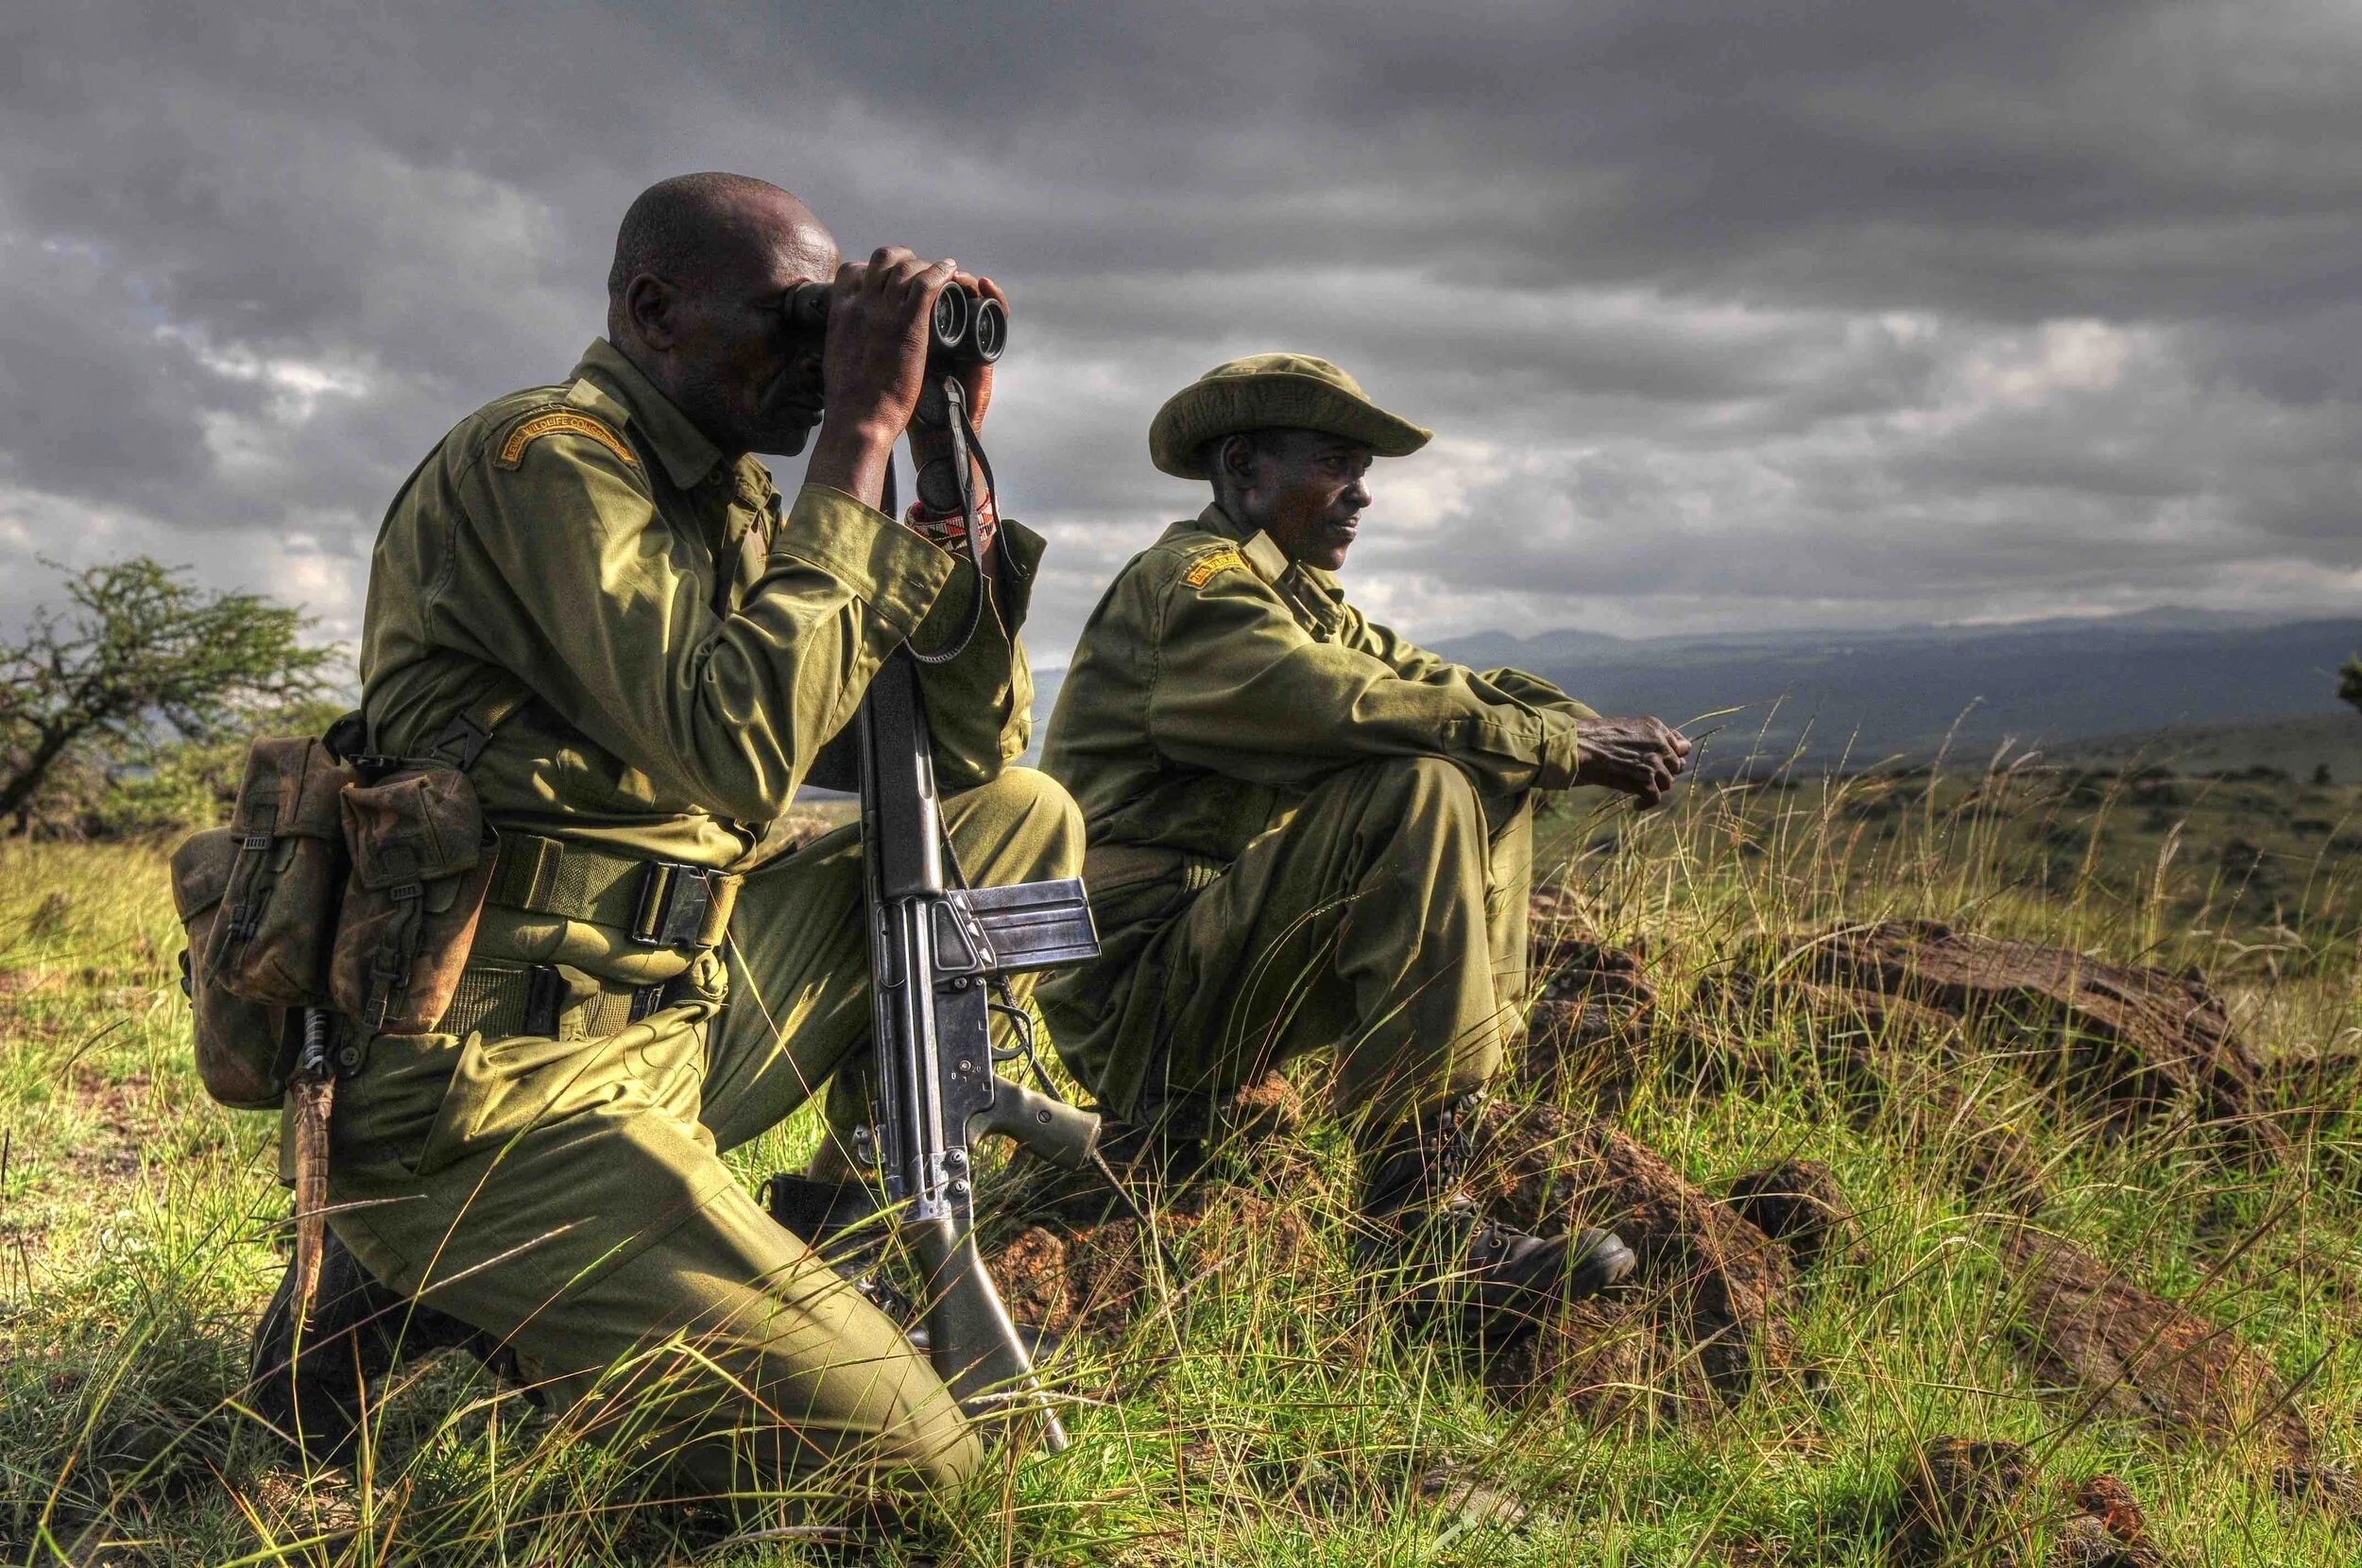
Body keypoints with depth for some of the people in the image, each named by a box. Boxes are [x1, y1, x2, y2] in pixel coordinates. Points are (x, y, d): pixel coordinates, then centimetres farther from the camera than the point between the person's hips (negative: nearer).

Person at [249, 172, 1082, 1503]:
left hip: (669, 1020, 9)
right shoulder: (541, 458, -14)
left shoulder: (733, 499, 12)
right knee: (907, 1463, -12)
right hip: (496, 1099, -9)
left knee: (1022, 821, 10)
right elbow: (742, 751, -29)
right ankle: (417, 1288, 0)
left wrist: (950, 456, 3)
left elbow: (972, 747, 12)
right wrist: (862, 432, -20)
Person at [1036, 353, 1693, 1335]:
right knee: (1415, 790, -28)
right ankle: (1417, 1221, -30)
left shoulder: (1305, 598, 20)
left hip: (1234, 955, 10)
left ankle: (1467, 1128, 2)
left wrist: (1589, 732, -8)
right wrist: (1562, 746, -20)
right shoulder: (1189, 580, -10)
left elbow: (1438, 683, 11)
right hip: (1139, 992, -10)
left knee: (1491, 782, 9)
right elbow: (1353, 709, -25)